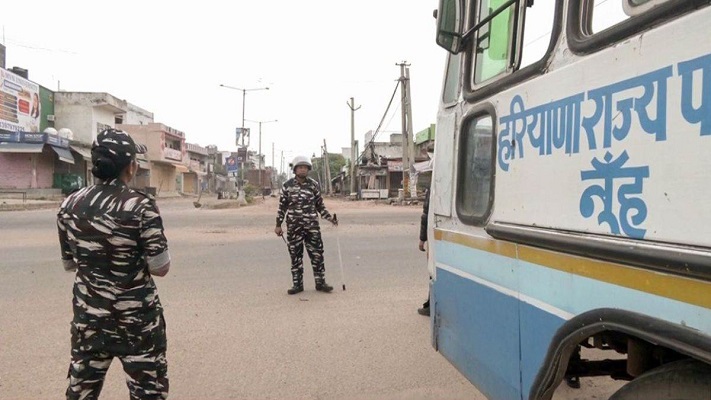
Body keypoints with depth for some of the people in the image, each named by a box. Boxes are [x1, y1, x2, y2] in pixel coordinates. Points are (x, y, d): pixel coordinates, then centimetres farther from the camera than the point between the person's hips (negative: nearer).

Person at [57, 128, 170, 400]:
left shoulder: (70, 205, -1)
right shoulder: (141, 206, -16)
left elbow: (69, 263, 9)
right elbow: (160, 268, -14)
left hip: (88, 317, 5)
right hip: (137, 320, -5)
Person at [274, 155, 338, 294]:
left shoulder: (314, 185, 5)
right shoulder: (287, 185, 2)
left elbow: (320, 205, 12)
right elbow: (282, 206, 6)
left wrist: (330, 219, 5)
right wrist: (278, 225, 3)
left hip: (312, 226, 0)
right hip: (293, 227, 0)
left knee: (317, 254, 1)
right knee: (295, 256, 6)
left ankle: (320, 282, 12)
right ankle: (297, 284, 15)